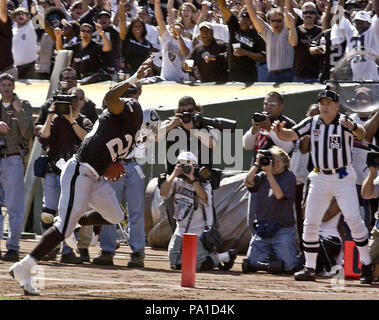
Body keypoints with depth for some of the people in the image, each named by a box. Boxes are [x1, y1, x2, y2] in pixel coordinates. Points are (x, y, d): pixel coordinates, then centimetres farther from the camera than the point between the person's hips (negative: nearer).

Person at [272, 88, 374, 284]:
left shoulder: (344, 122, -10)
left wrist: (353, 127, -53)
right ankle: (309, 269, 6)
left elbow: (361, 133, -29)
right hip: (320, 179, 4)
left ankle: (366, 265, -1)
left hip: (343, 178, -4)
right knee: (310, 223, 0)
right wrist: (279, 131, -29)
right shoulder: (312, 123, 2)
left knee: (353, 220, -12)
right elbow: (290, 135, -6)